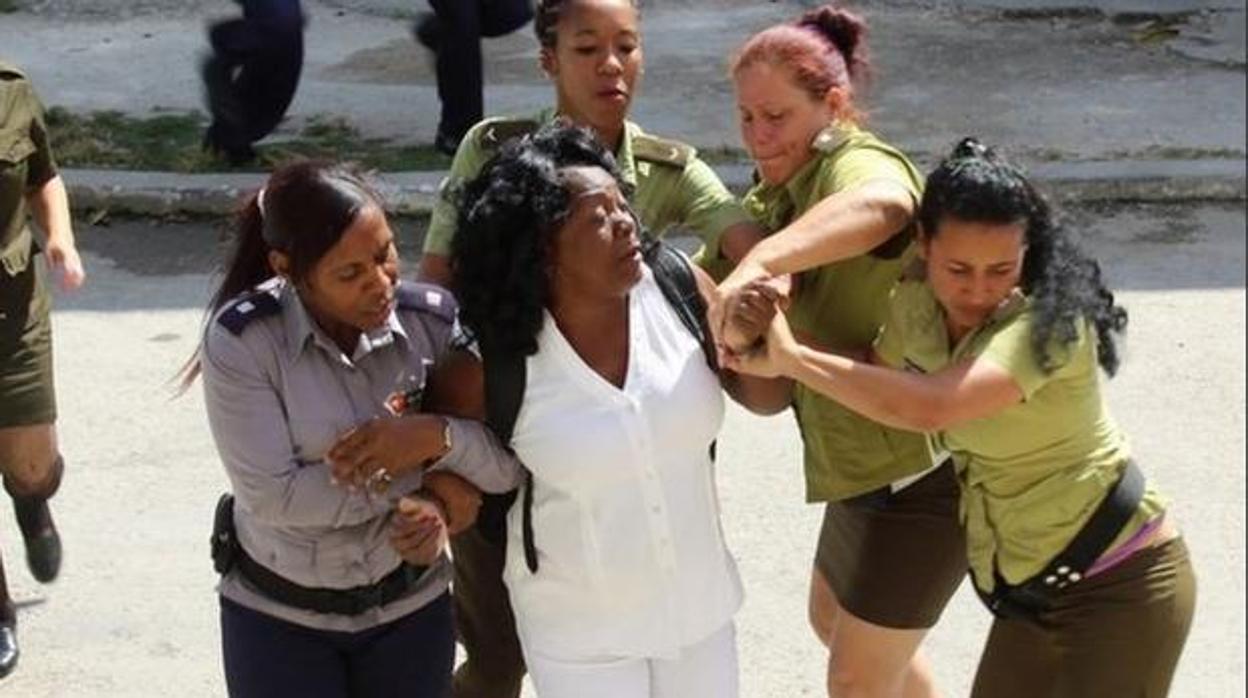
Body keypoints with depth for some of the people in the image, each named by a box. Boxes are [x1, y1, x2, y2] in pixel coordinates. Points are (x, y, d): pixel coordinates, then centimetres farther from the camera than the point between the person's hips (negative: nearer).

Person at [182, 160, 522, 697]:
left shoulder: (432, 320, -14)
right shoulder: (240, 341, -20)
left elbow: (510, 464, -12)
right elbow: (274, 496, -24)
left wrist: (437, 437, -30)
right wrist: (412, 477, -21)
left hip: (409, 605, 2)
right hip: (277, 618, -2)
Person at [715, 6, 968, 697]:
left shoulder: (858, 166, -23)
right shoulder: (775, 197, 8)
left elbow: (883, 204, -49)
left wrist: (760, 263, -61)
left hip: (919, 474, -10)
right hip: (869, 465, 10)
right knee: (833, 619, 29)